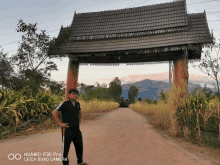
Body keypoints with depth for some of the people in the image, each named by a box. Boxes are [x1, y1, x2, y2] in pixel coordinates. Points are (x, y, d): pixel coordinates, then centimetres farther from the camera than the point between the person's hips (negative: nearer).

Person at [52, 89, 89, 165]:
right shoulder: (64, 103, -12)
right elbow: (54, 112, -12)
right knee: (66, 147, 5)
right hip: (67, 129, -7)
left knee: (79, 146, 16)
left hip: (77, 129, 7)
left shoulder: (77, 104, 8)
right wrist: (59, 123, -14)